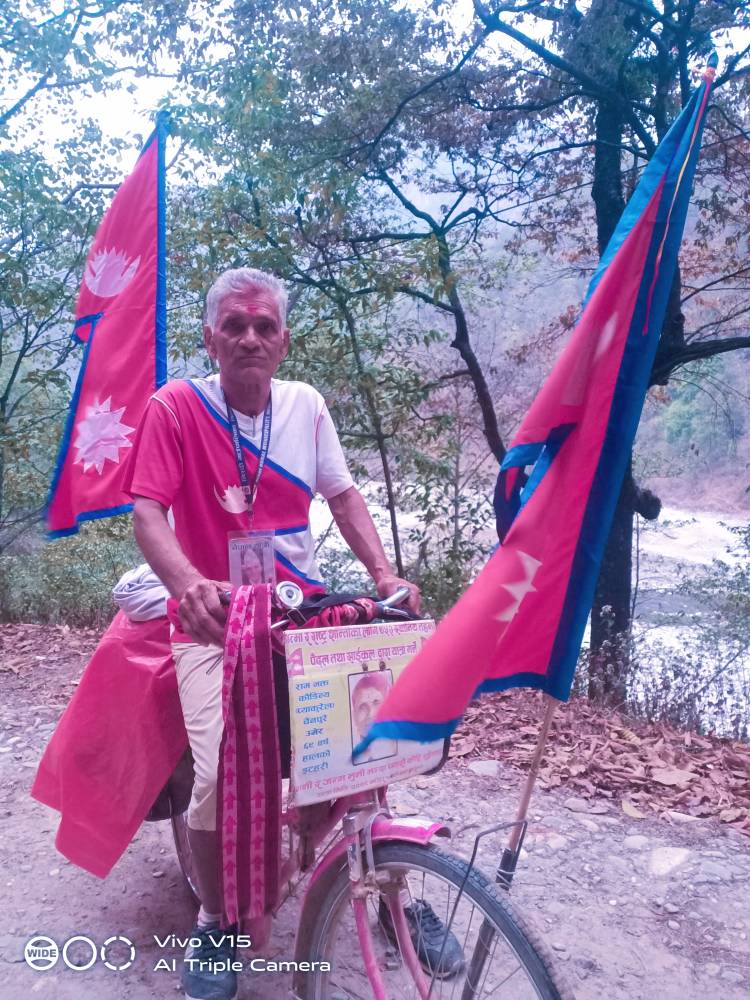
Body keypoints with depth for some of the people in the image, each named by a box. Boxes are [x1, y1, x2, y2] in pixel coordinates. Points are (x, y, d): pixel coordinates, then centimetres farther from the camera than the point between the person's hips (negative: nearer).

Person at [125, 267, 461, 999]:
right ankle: (213, 921, 13)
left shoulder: (305, 405, 2)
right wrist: (190, 585, -36)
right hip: (214, 622, -3)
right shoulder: (175, 407, -10)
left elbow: (342, 496, 7)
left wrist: (384, 572, -7)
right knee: (220, 774, -19)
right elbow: (147, 512, -17)